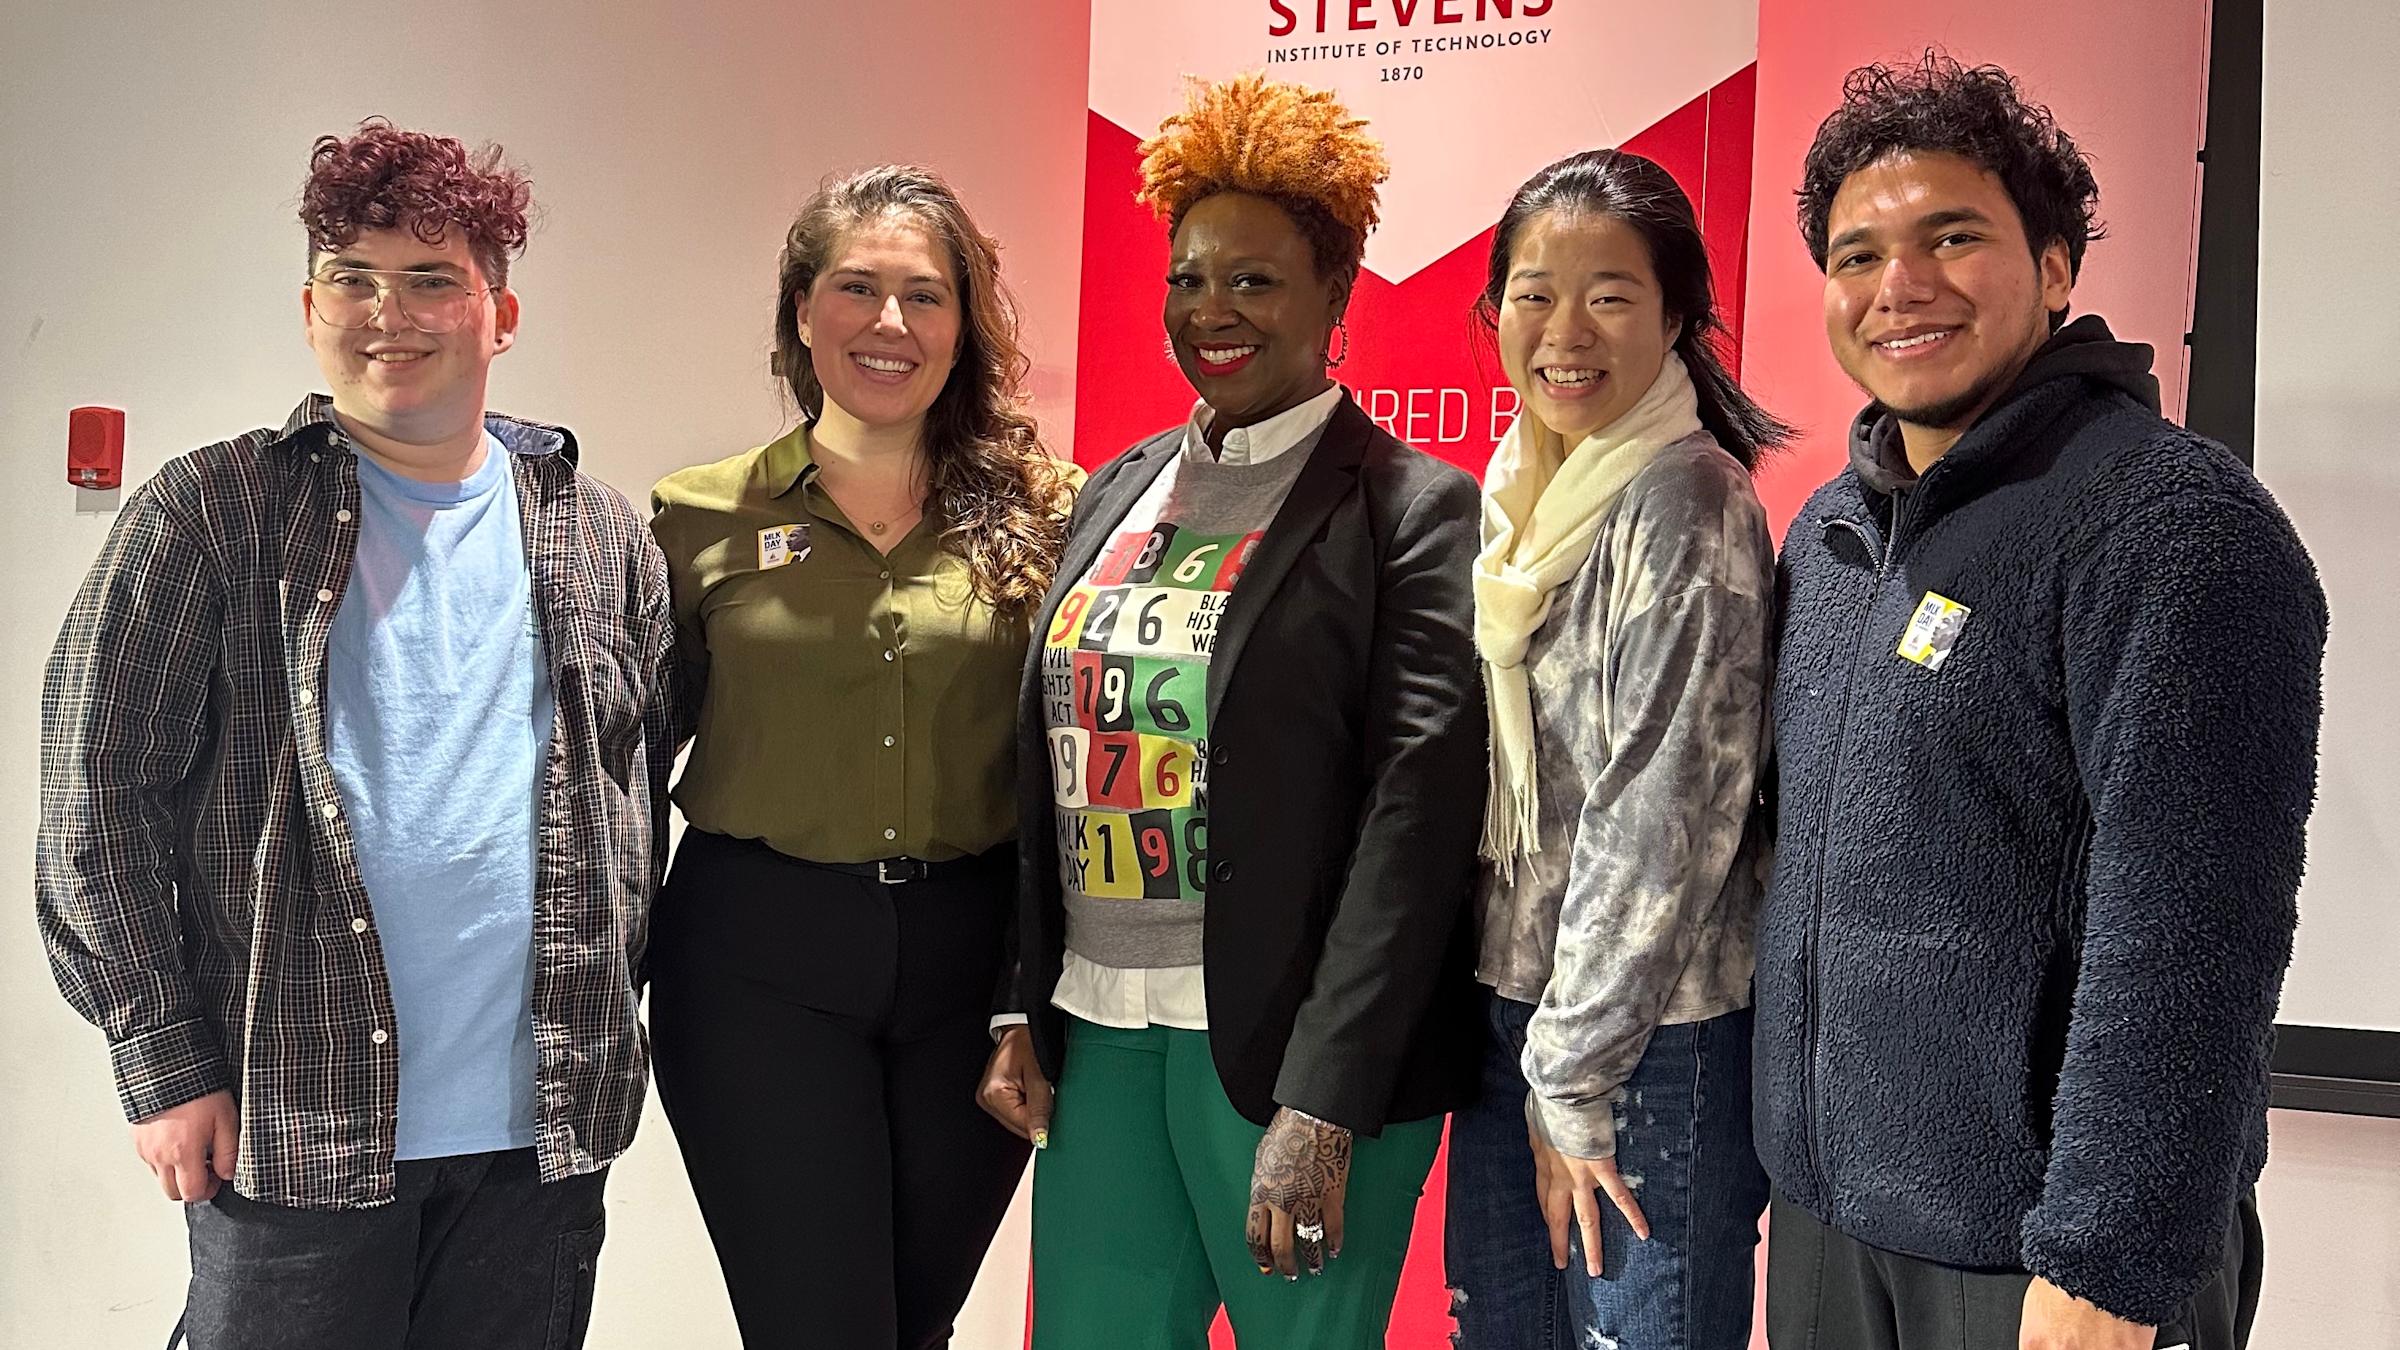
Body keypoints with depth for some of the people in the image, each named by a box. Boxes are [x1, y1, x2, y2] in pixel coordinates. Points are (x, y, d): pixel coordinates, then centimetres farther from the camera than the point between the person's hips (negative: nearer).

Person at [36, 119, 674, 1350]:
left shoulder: (602, 541, 8)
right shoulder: (210, 515, -2)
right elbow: (97, 794, -4)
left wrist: (604, 1015, 7)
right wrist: (165, 1065, -8)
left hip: (544, 1132, 3)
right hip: (291, 1128, -3)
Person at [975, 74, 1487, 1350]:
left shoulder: (1412, 511, -7)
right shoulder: (1118, 492, 12)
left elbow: (1417, 810, -13)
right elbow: (1052, 772, 14)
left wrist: (1323, 1105, -18)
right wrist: (1023, 1014, 8)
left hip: (1287, 1050, -5)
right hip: (1097, 1035, 6)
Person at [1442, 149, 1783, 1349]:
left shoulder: (1686, 506, -15)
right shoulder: (1520, 495, 9)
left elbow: (1661, 821, -18)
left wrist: (1575, 1081, -15)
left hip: (1651, 1038, -7)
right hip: (1508, 1012, 7)